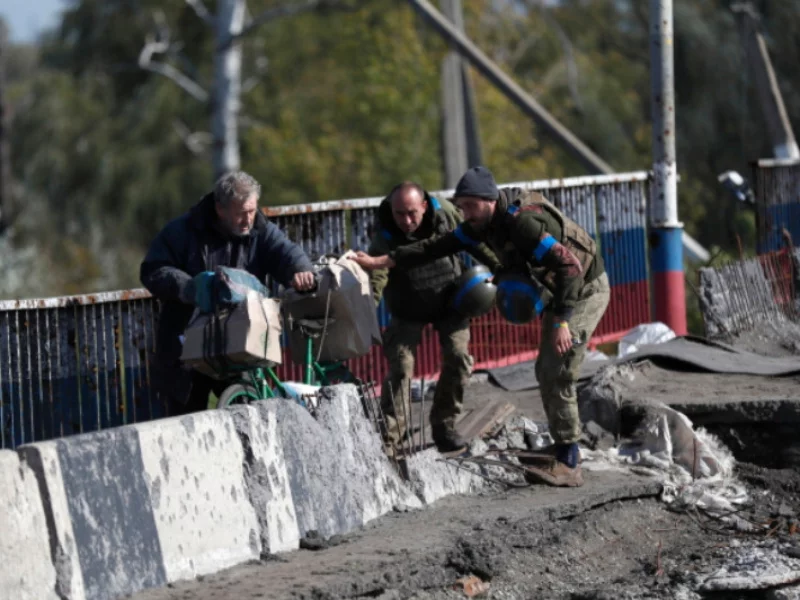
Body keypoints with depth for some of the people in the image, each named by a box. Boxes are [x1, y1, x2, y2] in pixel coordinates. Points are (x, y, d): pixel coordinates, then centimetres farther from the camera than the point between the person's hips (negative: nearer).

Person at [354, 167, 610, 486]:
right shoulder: (484, 221, -1)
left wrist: (562, 321, -35)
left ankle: (568, 465, -17)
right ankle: (562, 449, 25)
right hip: (560, 290, 10)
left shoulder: (522, 221, -30)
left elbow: (569, 266, -33)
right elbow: (440, 246, 5)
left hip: (586, 290, -10)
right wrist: (381, 261, 2)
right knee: (546, 372, 15)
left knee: (557, 374, -17)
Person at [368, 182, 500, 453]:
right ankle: (389, 436, -10)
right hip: (409, 310, -2)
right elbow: (375, 280, -43)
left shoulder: (445, 213, -23)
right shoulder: (385, 239, -31)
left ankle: (444, 425, 7)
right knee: (400, 366, -12)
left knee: (458, 358, -8)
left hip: (450, 300, 2)